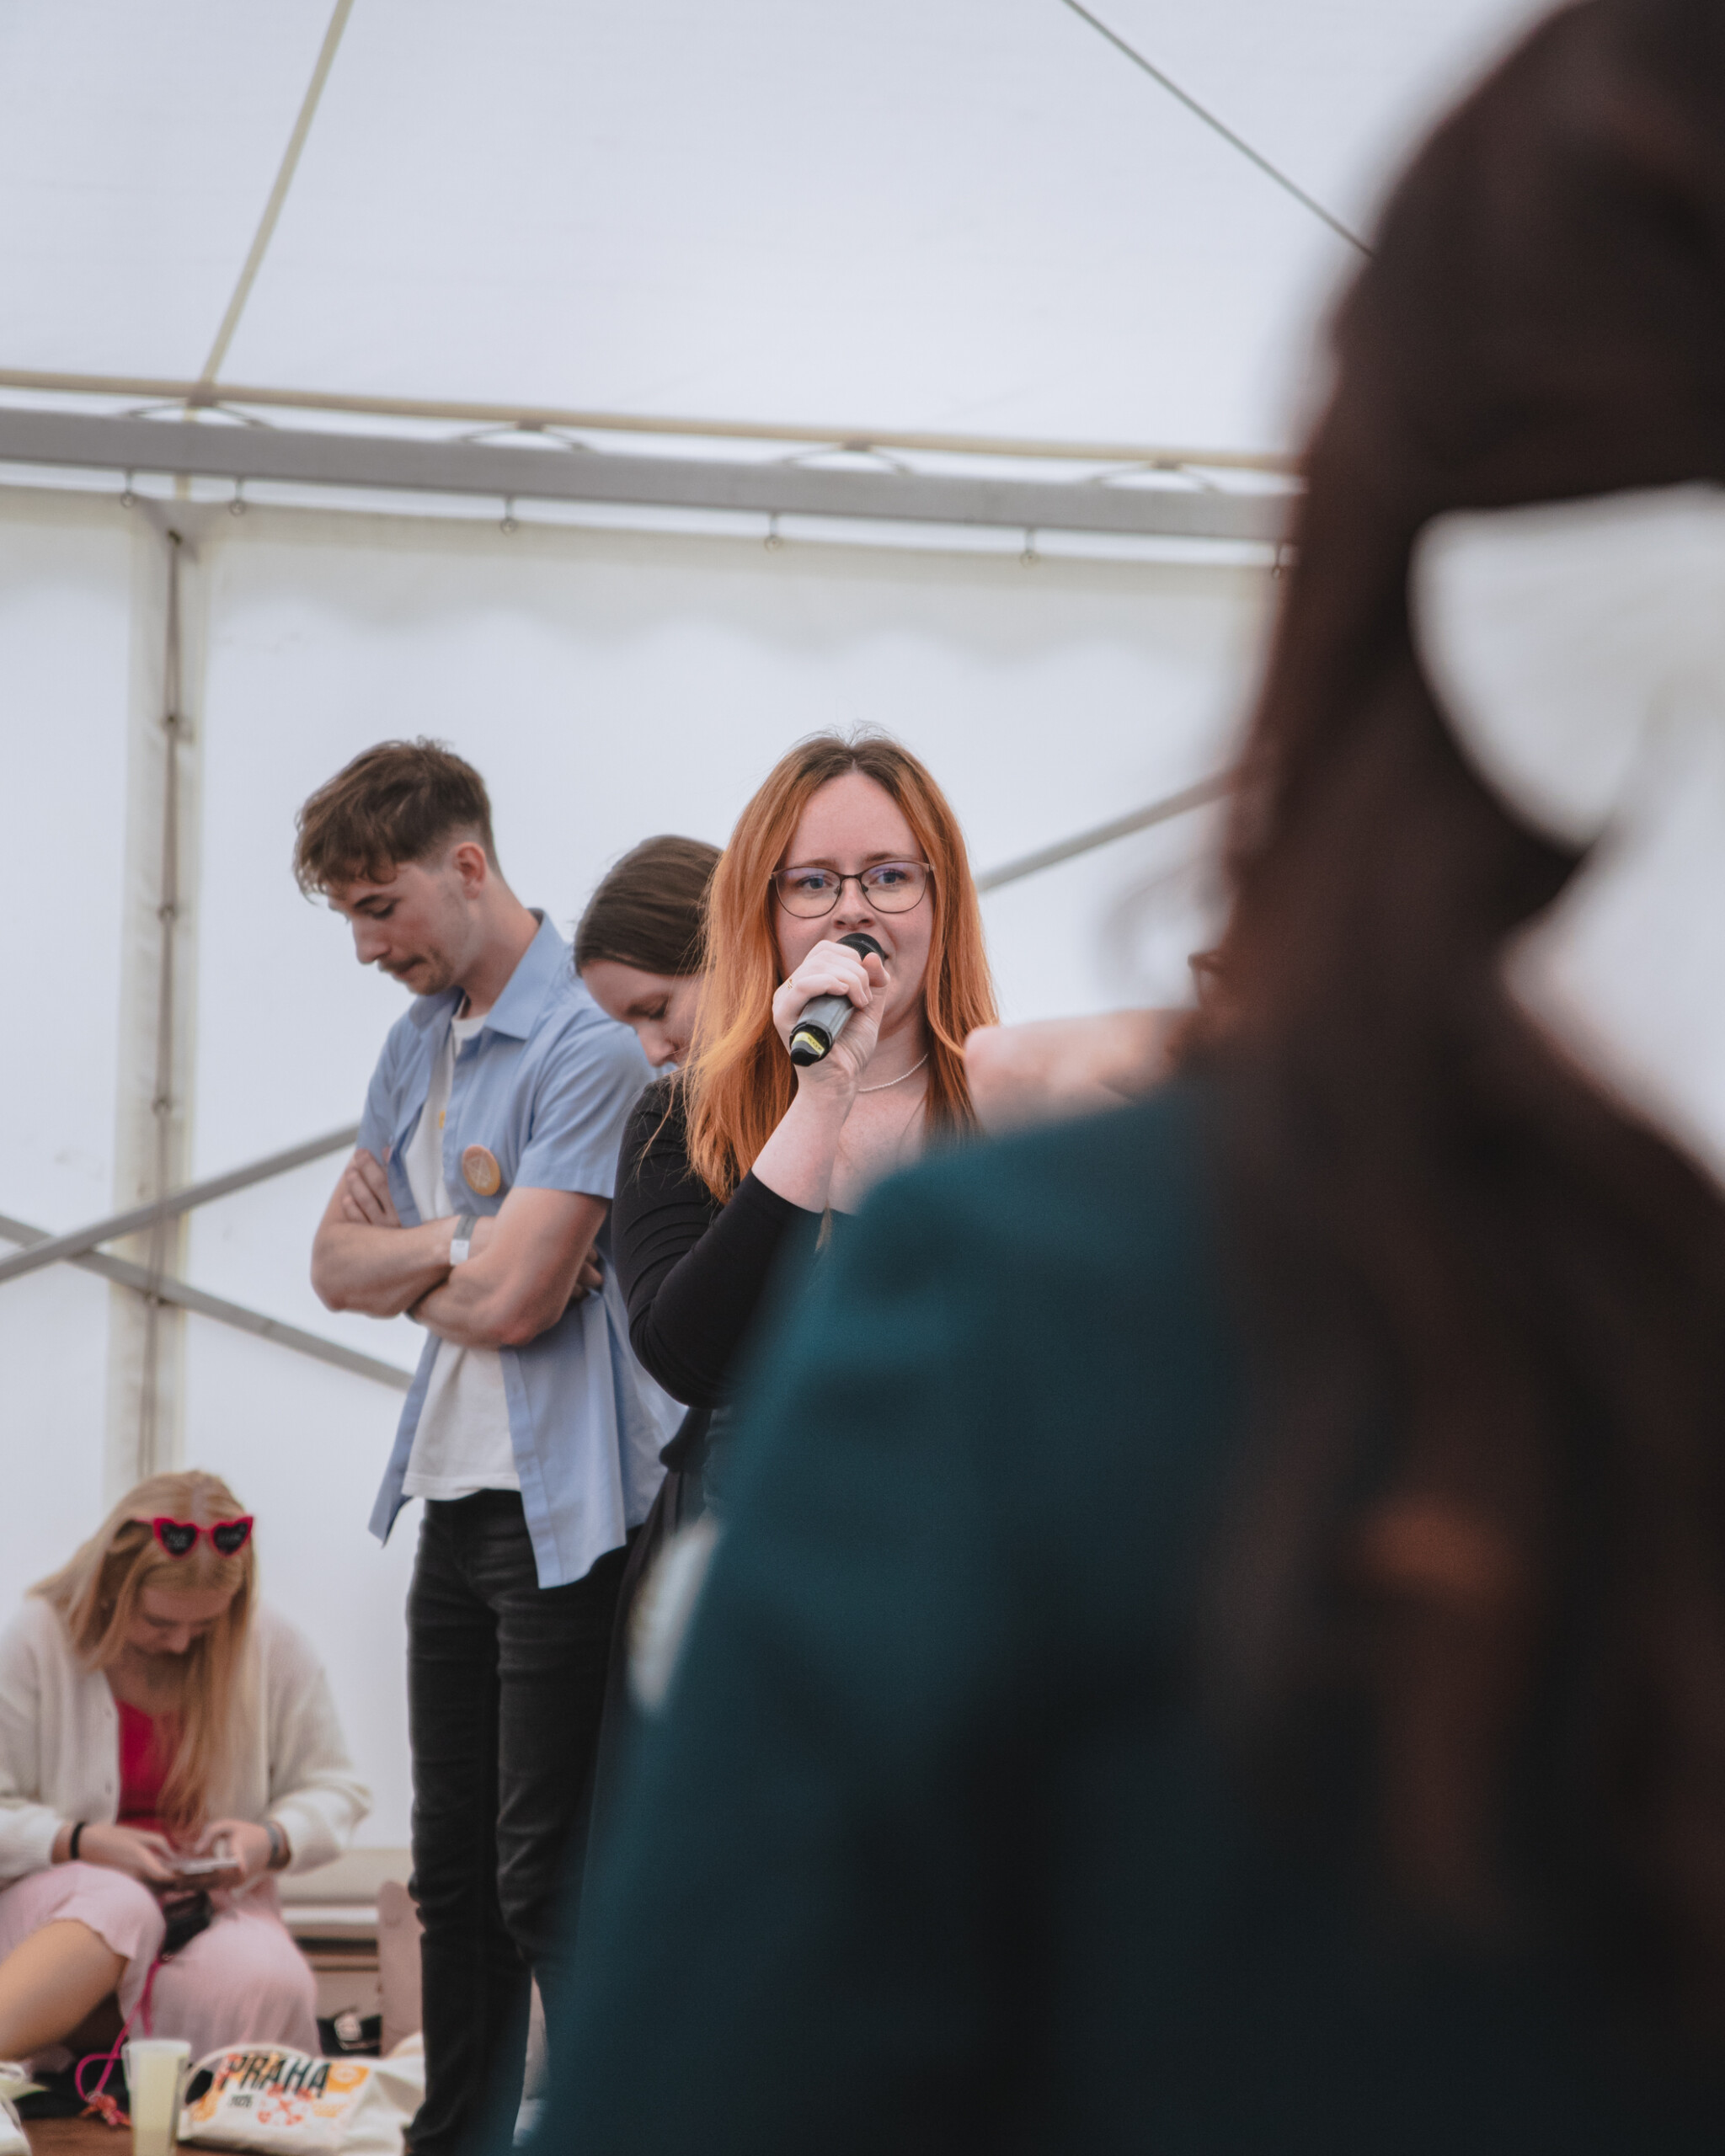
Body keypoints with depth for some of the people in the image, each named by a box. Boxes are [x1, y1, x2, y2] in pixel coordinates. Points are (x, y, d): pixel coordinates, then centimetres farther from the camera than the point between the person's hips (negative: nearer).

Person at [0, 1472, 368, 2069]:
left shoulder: (272, 1647, 4)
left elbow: (333, 1791, 13)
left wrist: (275, 1840, -9)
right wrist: (82, 1842, -19)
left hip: (219, 1907, 2)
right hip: (65, 1897, -2)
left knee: (267, 1983, -36)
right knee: (119, 1907, -43)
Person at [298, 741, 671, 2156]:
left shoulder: (588, 1046, -16)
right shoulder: (417, 1045, 14)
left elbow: (512, 1299, -21)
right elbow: (338, 1263, 13)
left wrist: (411, 1267, 0)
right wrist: (457, 1246, -6)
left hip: (563, 1511, -9)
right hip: (454, 1501, 9)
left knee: (547, 1883, -6)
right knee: (454, 1870, 14)